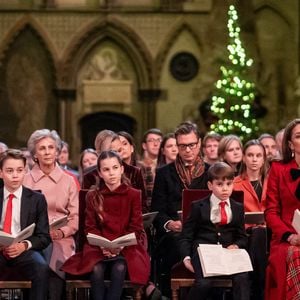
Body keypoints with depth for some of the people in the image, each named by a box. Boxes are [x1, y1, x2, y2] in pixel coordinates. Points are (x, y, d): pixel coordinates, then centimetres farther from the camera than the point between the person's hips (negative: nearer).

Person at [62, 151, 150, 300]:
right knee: (96, 269, -31)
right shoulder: (93, 196, 8)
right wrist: (103, 245, -14)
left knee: (119, 269, -33)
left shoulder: (133, 194, 4)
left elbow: (136, 228, 2)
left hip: (125, 247, -1)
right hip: (99, 247, 1)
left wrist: (120, 245, -15)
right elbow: (90, 227, 5)